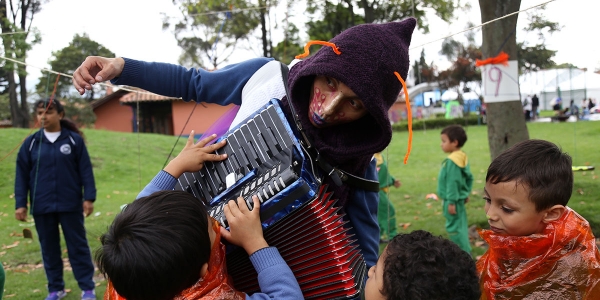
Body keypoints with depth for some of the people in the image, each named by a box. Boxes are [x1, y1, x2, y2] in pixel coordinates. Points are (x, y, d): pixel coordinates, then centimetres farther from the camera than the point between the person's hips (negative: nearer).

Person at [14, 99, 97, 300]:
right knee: (49, 247, 11)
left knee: (78, 245, 5)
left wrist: (89, 198, -7)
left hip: (70, 204, -2)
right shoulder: (31, 143, 3)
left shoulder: (74, 140, -1)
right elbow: (22, 175, 4)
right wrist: (20, 204, -1)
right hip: (42, 206, 2)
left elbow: (86, 170, -1)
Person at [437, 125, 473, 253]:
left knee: (453, 227, -3)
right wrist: (466, 193, 21)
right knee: (460, 225, 18)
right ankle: (465, 251, 27)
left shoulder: (452, 161, -23)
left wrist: (451, 201, -20)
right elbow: (469, 177, 14)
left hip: (453, 200, -10)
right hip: (459, 197, 10)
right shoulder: (462, 157, 6)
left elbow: (452, 183, -24)